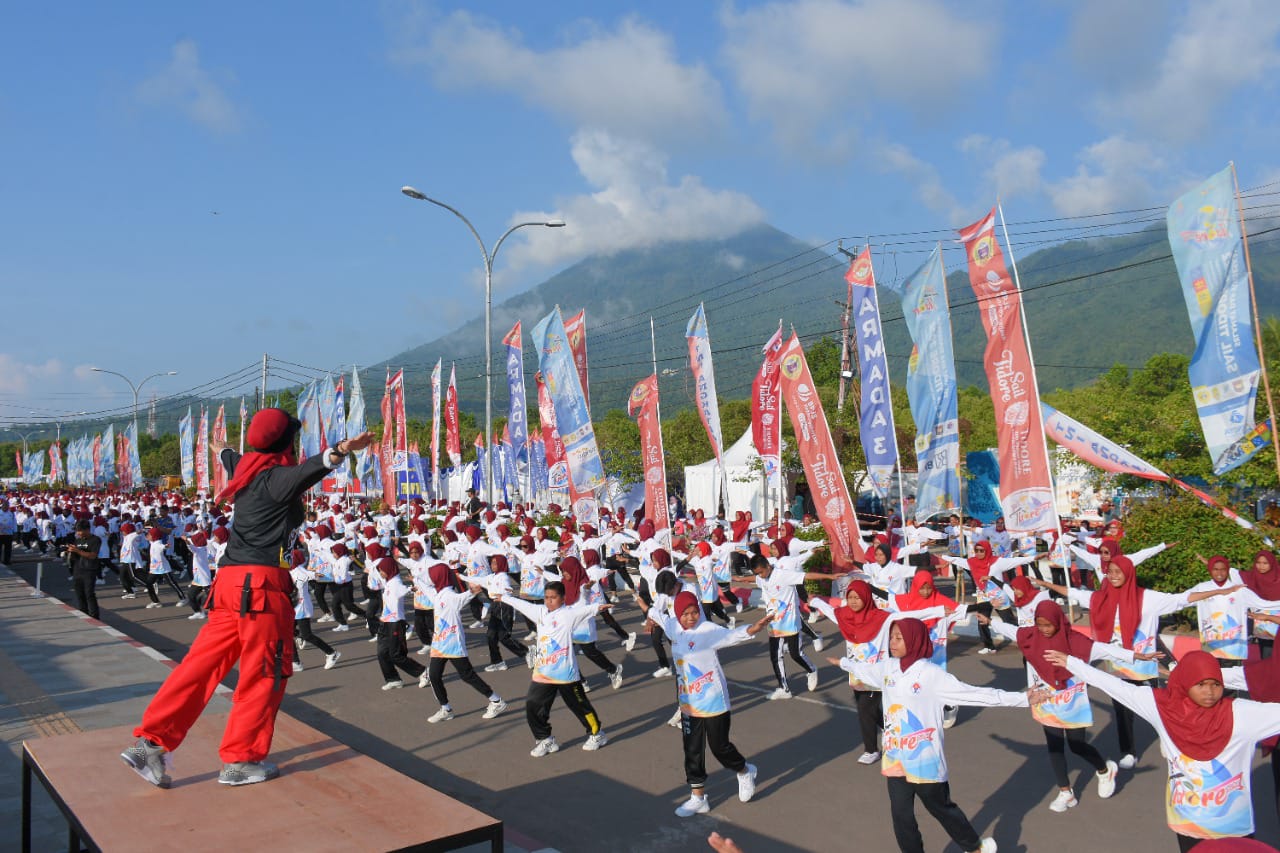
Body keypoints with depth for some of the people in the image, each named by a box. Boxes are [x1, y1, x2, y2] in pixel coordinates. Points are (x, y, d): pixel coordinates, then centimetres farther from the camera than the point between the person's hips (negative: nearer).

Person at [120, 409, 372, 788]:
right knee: (266, 671, 3)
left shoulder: (246, 468, 15)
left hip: (229, 580, 9)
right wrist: (339, 452, -55)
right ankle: (240, 760, 11)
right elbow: (307, 470, -36)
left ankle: (151, 741, 12)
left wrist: (223, 451, 66)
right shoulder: (277, 476, -10)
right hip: (261, 583, -9)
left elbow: (228, 457, 42)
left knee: (205, 661, 13)